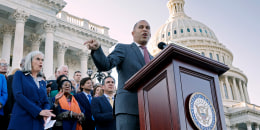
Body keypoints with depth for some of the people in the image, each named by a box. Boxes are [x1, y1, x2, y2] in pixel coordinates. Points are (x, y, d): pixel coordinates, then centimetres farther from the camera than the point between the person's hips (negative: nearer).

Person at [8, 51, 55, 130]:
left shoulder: (43, 82, 18)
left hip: (38, 122, 5)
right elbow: (18, 95, -10)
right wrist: (39, 111, -17)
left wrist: (46, 112, -12)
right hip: (21, 121, -4)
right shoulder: (20, 75, 4)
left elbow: (45, 102, 13)